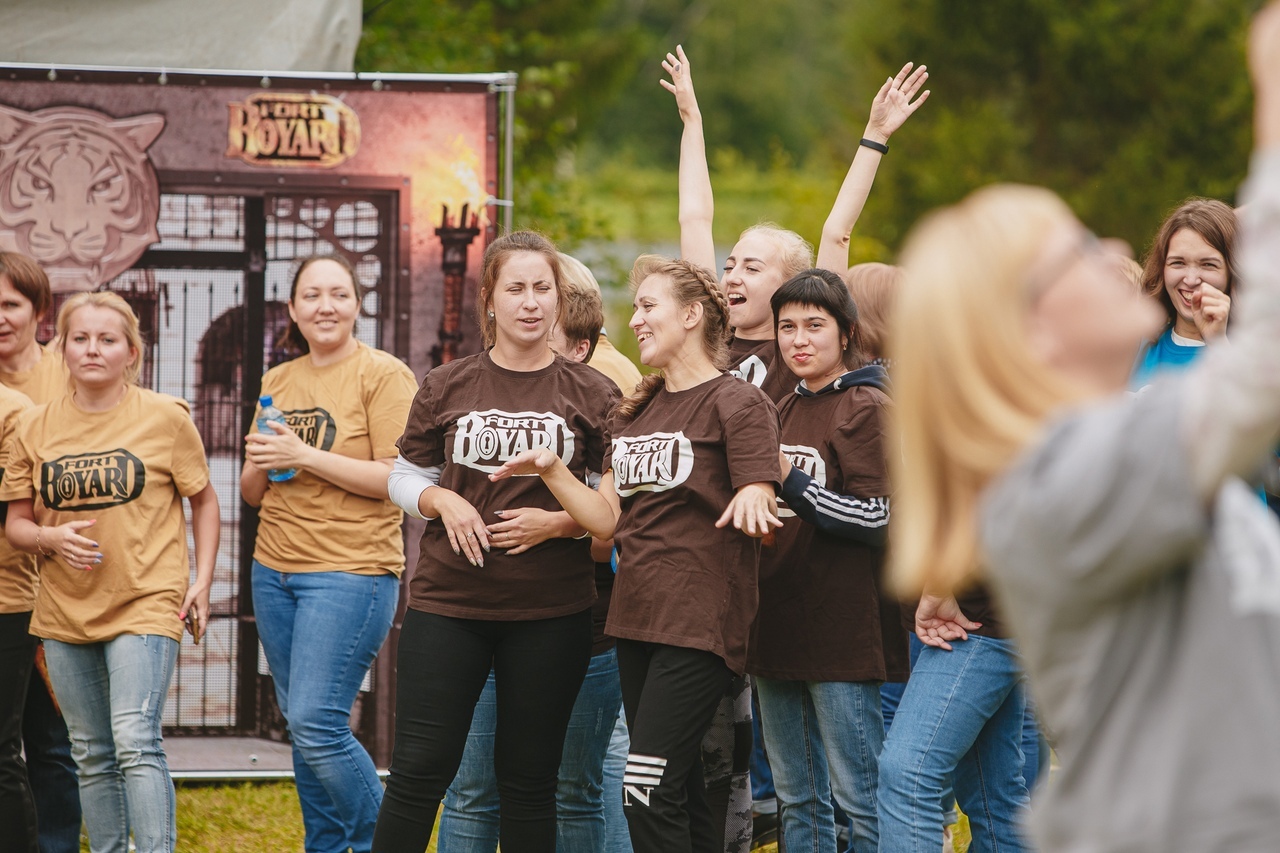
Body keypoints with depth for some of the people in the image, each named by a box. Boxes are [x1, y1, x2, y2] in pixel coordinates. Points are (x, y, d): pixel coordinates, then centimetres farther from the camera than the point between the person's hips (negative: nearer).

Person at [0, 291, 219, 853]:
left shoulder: (166, 418, -2)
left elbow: (203, 500, 8)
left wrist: (202, 580, 0)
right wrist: (51, 538, -13)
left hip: (145, 602, -4)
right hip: (65, 611, 4)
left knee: (135, 741, -18)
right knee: (92, 756, 10)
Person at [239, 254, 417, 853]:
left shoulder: (383, 375, -6)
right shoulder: (278, 382, 14)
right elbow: (252, 494, 18)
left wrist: (305, 456, -17)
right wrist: (259, 464, -6)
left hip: (352, 571, -7)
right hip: (275, 571, 7)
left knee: (316, 723, -13)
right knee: (299, 722, 9)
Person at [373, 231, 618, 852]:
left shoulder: (593, 396, 2)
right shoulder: (447, 388, 4)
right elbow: (405, 476, 12)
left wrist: (558, 522, -13)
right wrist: (445, 501, -8)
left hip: (551, 611, 0)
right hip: (448, 600, 0)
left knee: (528, 779, 7)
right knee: (419, 769, -3)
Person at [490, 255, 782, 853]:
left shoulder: (738, 405, -6)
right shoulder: (637, 412, 17)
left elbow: (759, 521, -11)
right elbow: (608, 520, 12)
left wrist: (753, 501, -34)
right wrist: (551, 471, -2)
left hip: (699, 624, -8)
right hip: (637, 621, 8)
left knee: (646, 791, -16)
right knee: (677, 792, 11)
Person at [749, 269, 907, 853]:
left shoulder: (866, 407, -7)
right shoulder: (785, 410, 18)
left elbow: (877, 518, -15)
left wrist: (792, 482, -19)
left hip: (842, 629, -8)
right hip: (778, 624, 8)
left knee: (859, 795, -6)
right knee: (797, 799, 12)